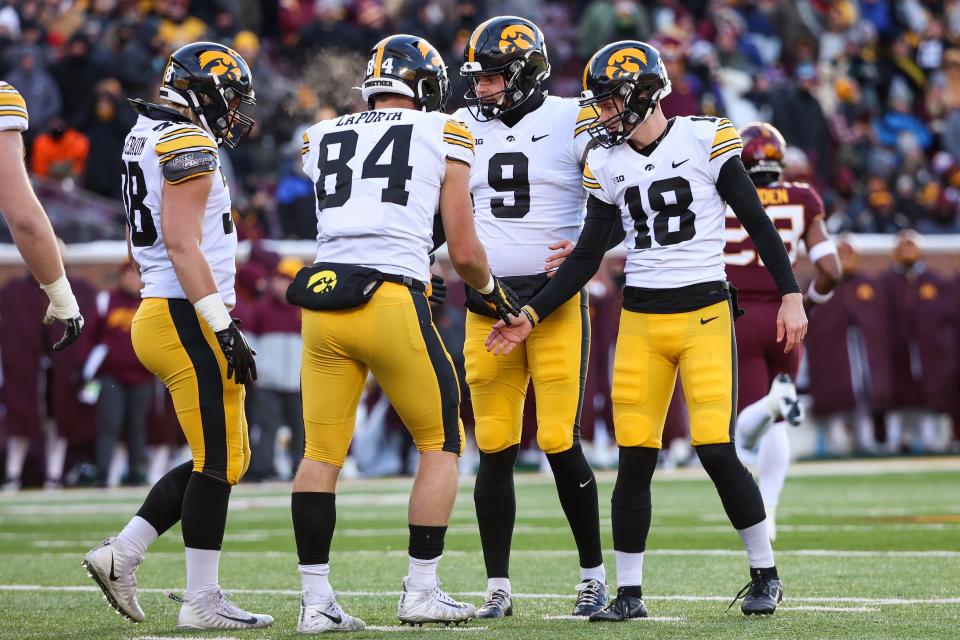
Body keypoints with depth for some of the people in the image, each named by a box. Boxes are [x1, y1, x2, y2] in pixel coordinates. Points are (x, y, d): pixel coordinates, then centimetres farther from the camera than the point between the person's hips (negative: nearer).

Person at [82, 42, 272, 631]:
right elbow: (183, 244, -20)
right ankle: (203, 600, -1)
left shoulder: (147, 140, 18)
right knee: (218, 461, -4)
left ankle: (122, 554, 12)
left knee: (226, 458, 14)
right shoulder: (189, 144, -12)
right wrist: (224, 328, -22)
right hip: (188, 318, -10)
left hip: (159, 316, 10)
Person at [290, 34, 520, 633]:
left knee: (322, 452, 9)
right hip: (393, 302, -4)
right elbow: (464, 251, 5)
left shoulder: (323, 139, 16)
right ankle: (421, 590, 9)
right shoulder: (443, 136, 6)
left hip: (323, 297, 4)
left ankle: (317, 599, 7)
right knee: (442, 444, 11)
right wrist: (493, 291, 24)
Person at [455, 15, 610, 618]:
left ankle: (594, 574, 8)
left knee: (560, 443, -7)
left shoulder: (573, 122, -3)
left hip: (556, 300, -4)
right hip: (486, 305, 4)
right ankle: (498, 586, 8)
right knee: (495, 449, 2)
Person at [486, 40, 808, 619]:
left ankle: (766, 575, 8)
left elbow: (758, 223, -1)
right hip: (641, 320, 4)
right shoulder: (607, 163, 6)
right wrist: (531, 317, 5)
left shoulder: (705, 140, -6)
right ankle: (629, 593, 9)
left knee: (716, 449, -11)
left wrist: (791, 295, -6)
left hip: (705, 314, -4)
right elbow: (587, 258, 11)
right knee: (635, 458, 0)